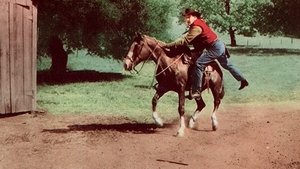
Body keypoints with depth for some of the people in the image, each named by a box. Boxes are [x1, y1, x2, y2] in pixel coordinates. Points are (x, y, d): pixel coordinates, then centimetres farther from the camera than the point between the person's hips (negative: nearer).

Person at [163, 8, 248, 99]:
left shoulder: (196, 27, -21)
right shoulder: (198, 23, 9)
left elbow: (186, 40, -27)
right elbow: (188, 36, 15)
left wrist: (168, 45, -27)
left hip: (215, 48, -11)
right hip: (219, 45, 11)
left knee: (198, 64, -19)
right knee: (227, 65, 27)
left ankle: (196, 91, -21)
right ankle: (243, 80, 43)